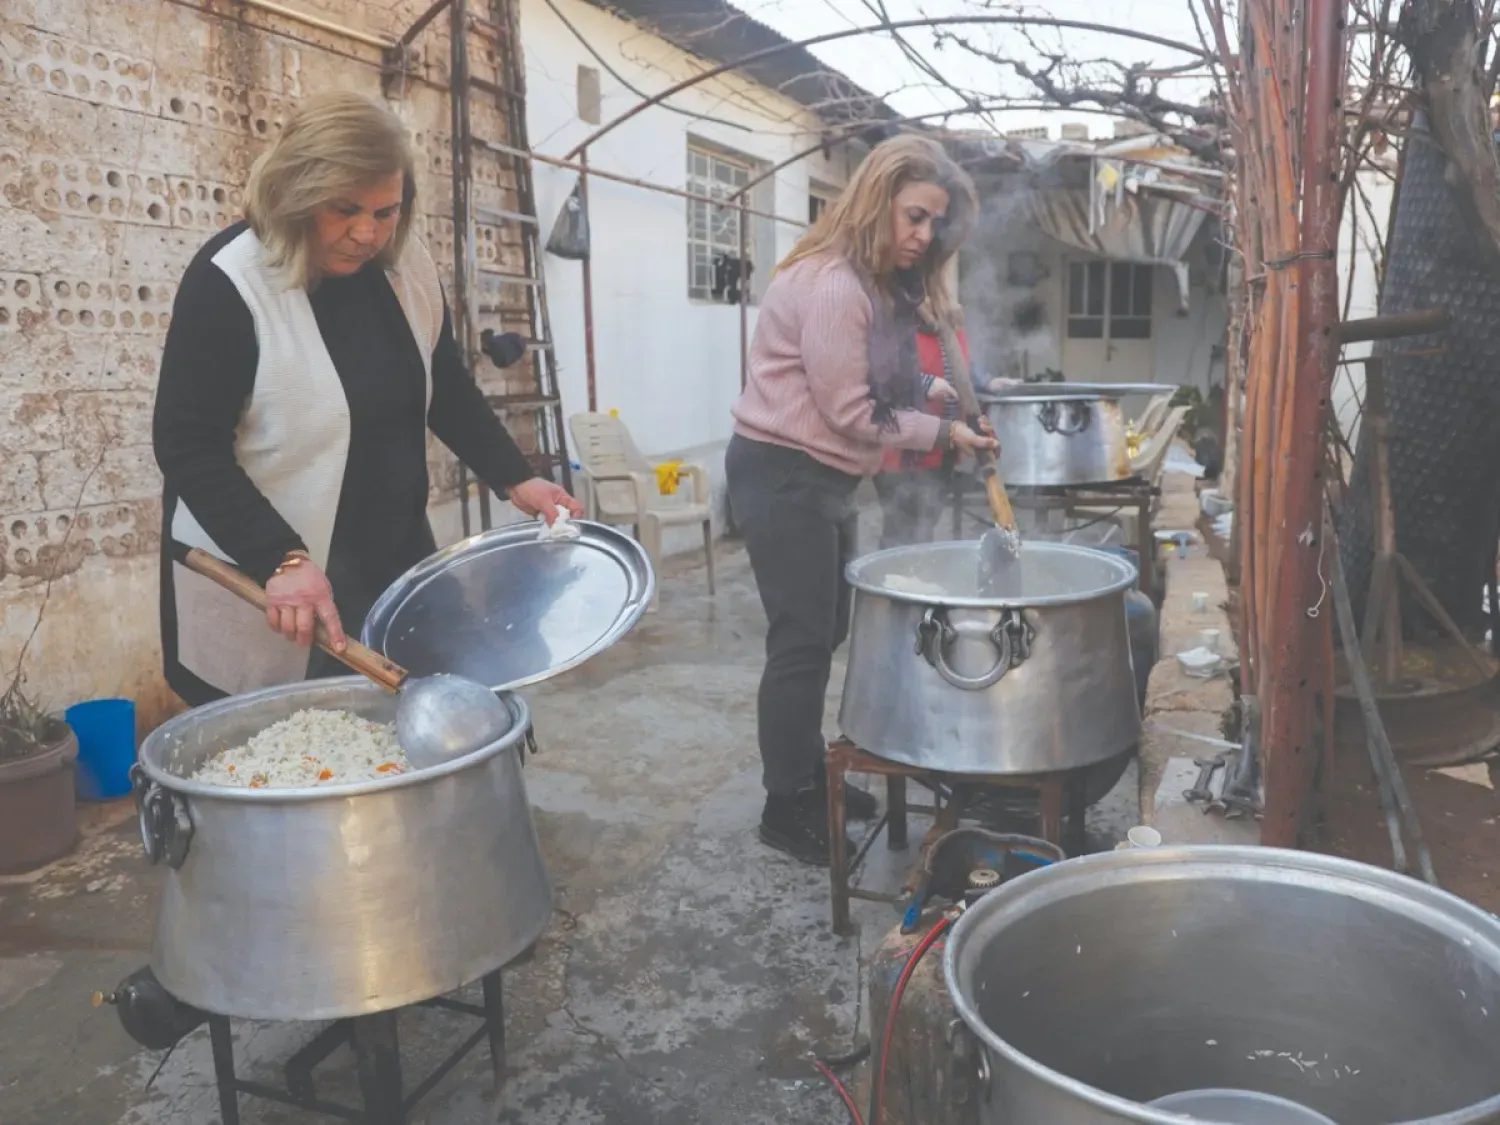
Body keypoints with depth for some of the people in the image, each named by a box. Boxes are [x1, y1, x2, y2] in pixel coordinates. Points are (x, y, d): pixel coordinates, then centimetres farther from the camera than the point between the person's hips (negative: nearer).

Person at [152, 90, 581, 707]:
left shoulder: (407, 267, -1)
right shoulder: (228, 282, -18)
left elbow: (446, 390, 11)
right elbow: (187, 446, -19)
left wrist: (515, 478, -1)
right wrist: (280, 559, -29)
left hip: (394, 557, 6)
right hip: (258, 577, -5)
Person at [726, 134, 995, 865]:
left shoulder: (879, 284, 13)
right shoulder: (831, 285, -21)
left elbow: (881, 385, 12)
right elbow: (851, 413, -21)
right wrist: (941, 434, -12)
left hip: (820, 477, 10)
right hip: (782, 476, -10)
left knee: (824, 634, 16)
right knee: (801, 642, -4)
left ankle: (810, 778, 31)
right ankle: (785, 808, 10)